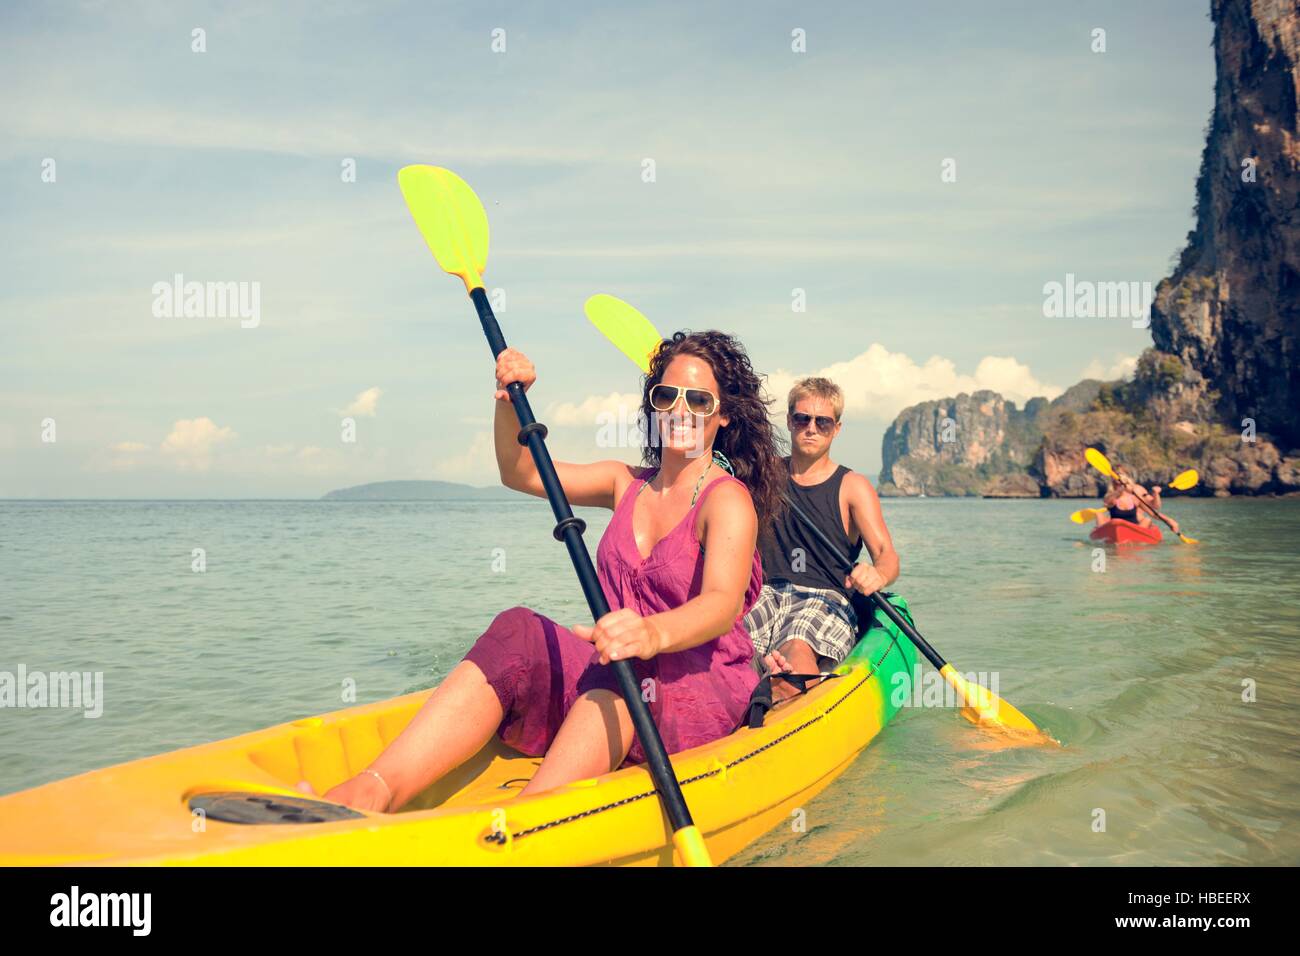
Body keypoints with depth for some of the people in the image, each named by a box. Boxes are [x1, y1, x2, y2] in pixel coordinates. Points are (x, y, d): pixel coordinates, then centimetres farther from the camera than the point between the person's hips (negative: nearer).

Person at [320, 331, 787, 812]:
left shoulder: (728, 500, -7)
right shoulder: (627, 483, 15)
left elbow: (723, 603, -27)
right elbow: (521, 473, 16)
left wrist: (655, 633, -48)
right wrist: (509, 401, -3)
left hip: (703, 689, -5)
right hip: (612, 686, 5)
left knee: (625, 669, -37)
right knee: (517, 633, -22)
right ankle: (377, 787, -40)